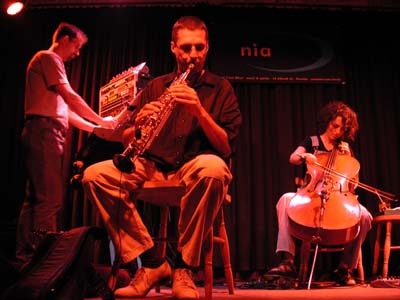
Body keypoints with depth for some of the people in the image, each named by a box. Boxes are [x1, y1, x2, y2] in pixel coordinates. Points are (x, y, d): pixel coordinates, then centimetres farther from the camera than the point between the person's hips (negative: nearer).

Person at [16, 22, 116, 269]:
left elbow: (63, 110, 25)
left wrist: (94, 128, 19)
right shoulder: (48, 58, -1)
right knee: (50, 199, -14)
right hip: (44, 131, -10)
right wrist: (101, 121, -5)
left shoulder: (52, 63, 29)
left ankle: (25, 258, 14)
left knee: (35, 198, 9)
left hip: (46, 135, 10)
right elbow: (70, 98, -12)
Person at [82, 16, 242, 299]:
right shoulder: (155, 87, 14)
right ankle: (152, 262, -15)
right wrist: (139, 125, -13)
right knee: (94, 175, -22)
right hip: (153, 167, 3)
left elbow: (226, 148, -4)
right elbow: (127, 140, 11)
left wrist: (199, 110, -19)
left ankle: (184, 267, -20)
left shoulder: (221, 88, 7)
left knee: (213, 168, -38)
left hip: (196, 167, -2)